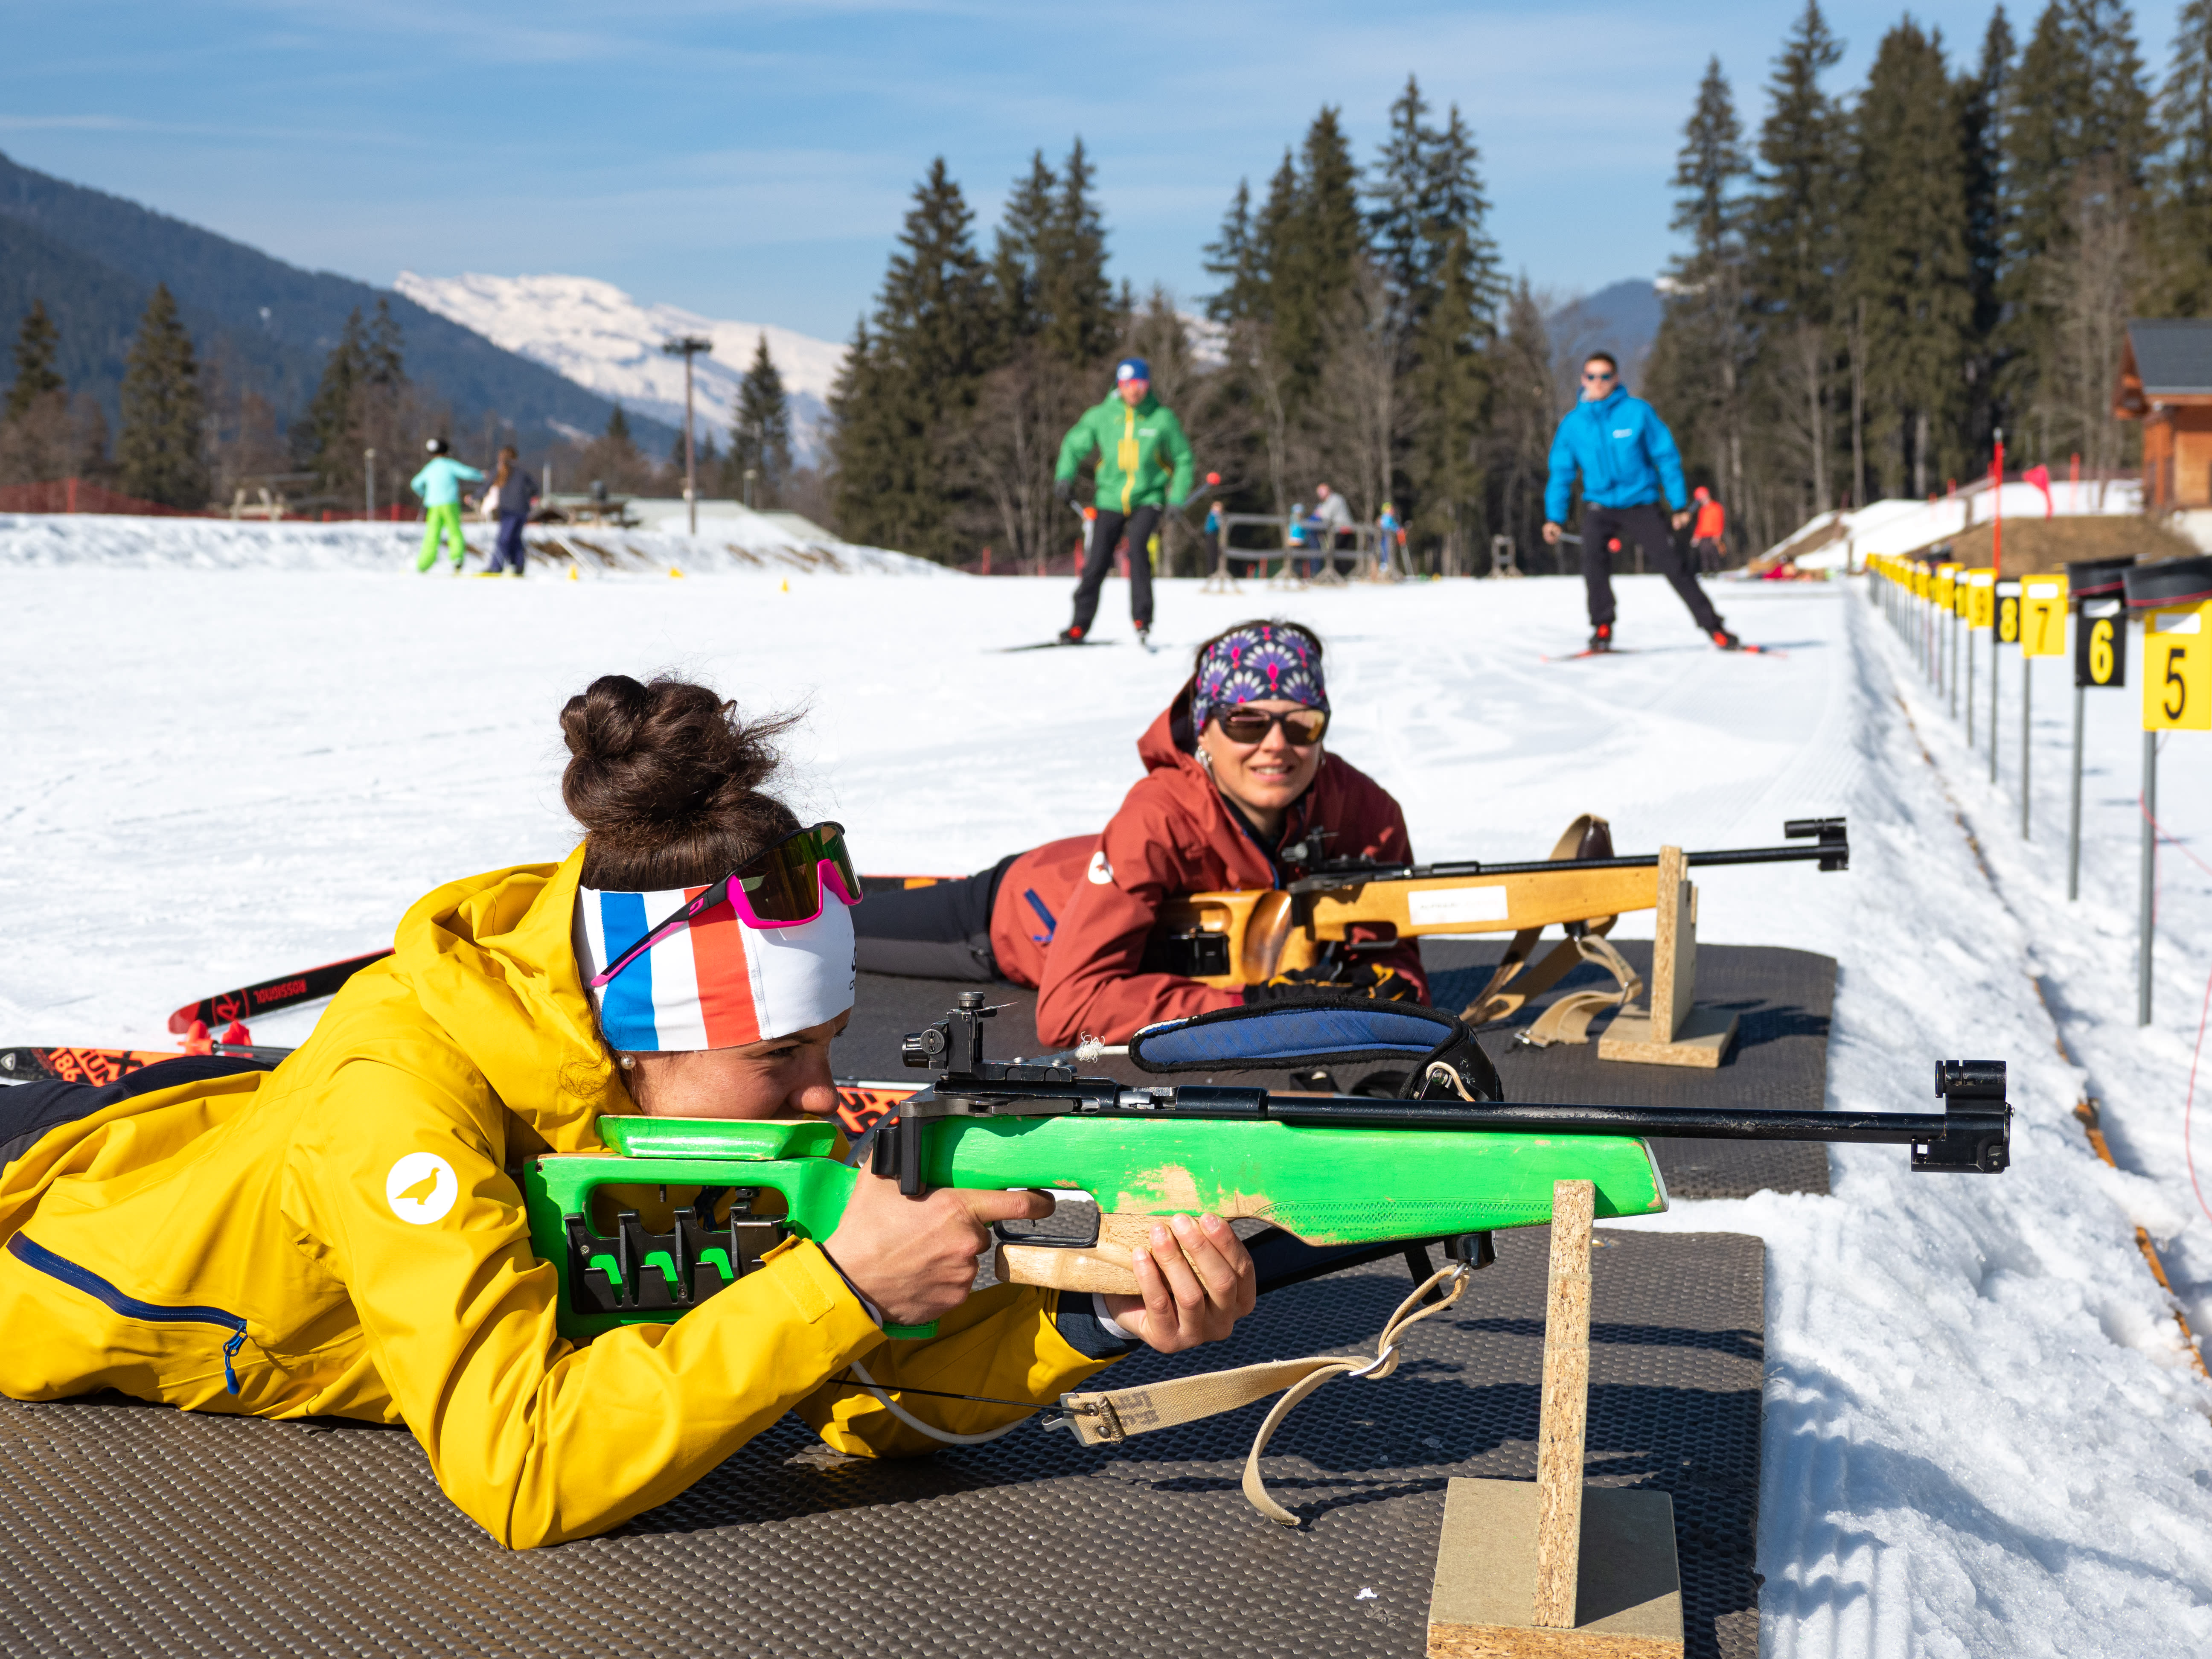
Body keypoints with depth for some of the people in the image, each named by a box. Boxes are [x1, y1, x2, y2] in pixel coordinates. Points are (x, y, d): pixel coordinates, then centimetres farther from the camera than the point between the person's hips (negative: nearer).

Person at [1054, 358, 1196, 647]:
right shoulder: (1101, 416, -2)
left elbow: (1183, 459, 6)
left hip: (1148, 497, -2)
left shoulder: (1163, 419, -4)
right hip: (1110, 499, 2)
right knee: (1097, 564, -2)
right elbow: (1074, 445, 9)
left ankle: (1142, 620, -17)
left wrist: (1177, 498, -3)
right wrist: (1064, 476, -8)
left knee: (1137, 548, -25)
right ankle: (1080, 626, 12)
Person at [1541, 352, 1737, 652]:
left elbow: (1666, 457, 0)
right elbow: (1561, 473, 9)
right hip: (1599, 507, 2)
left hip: (1640, 505, -1)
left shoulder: (1638, 412, -5)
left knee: (1673, 565, -9)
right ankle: (1602, 630, -13)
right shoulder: (1573, 423, 2)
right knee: (1594, 559, -24)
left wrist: (1680, 504, -1)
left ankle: (1714, 628, -1)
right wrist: (1554, 516, 1)